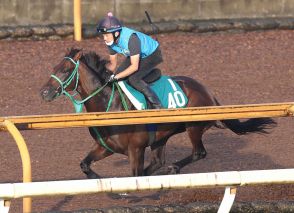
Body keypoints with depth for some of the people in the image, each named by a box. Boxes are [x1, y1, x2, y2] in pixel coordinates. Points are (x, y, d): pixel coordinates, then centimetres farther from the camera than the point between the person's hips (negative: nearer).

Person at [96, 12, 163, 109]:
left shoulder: (131, 38, -38)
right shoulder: (111, 41, -14)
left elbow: (134, 66, -37)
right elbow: (112, 64, -2)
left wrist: (115, 77, -39)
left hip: (152, 55, -8)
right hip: (134, 56, 8)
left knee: (133, 79, -25)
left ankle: (157, 107, -19)